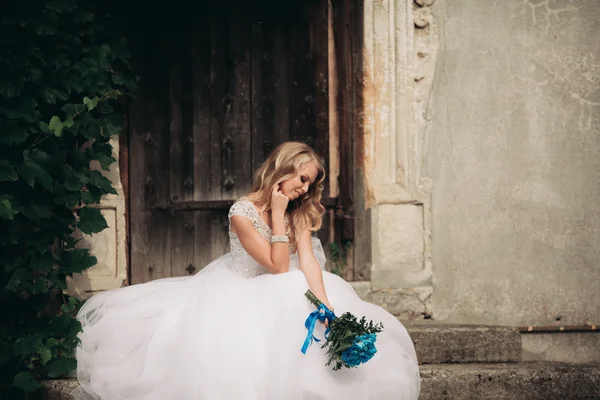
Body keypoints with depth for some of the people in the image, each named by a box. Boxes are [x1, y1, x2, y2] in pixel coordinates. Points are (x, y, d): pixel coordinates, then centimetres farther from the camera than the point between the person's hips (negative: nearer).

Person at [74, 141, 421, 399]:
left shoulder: (301, 213, -5)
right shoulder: (243, 213, -21)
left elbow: (307, 261, -18)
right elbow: (278, 266, -23)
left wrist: (325, 307, -34)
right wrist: (277, 213, -26)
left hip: (283, 294, 5)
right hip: (239, 295, -5)